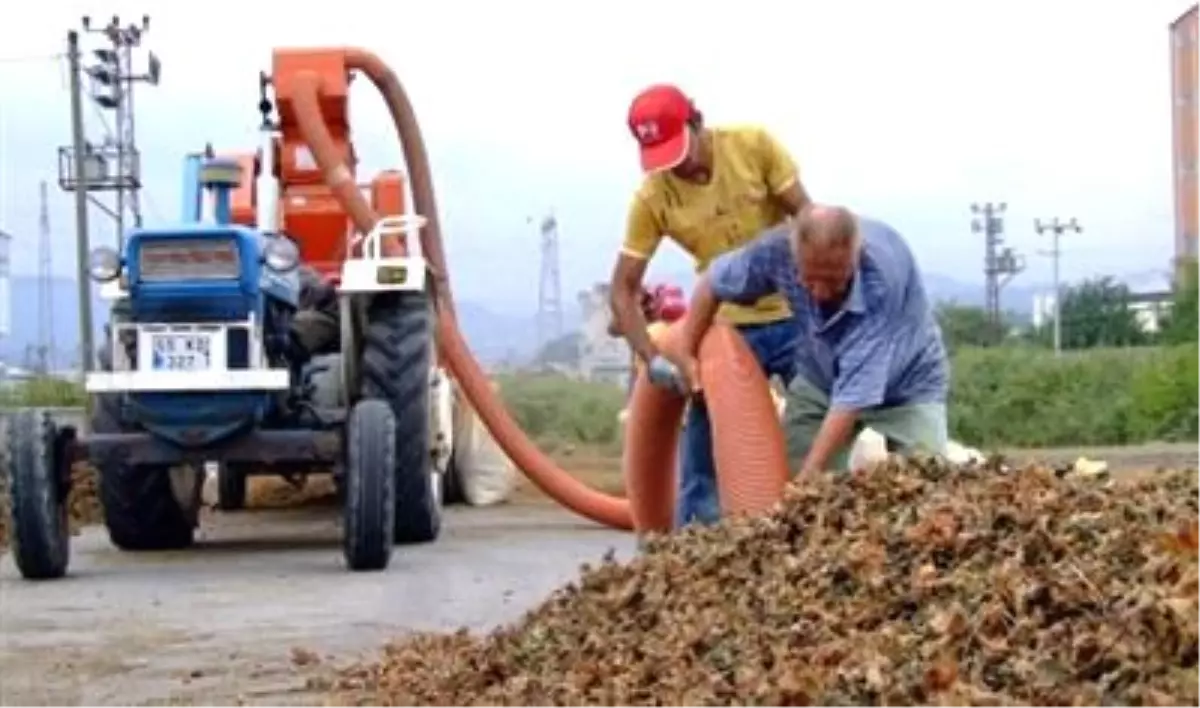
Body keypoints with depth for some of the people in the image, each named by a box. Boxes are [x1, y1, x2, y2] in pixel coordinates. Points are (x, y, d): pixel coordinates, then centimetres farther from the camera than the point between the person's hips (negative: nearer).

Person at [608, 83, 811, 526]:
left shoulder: (754, 145, -12)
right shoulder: (651, 198, -12)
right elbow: (623, 288, -10)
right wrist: (653, 359, -21)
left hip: (795, 314, 0)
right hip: (727, 328, 0)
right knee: (702, 461, 0)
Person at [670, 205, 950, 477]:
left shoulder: (885, 272, -39)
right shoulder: (777, 249, -29)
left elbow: (854, 394, -40)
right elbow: (712, 285, -7)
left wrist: (810, 473, -41)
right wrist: (687, 353, 1)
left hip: (907, 383, -3)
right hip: (821, 380, 3)